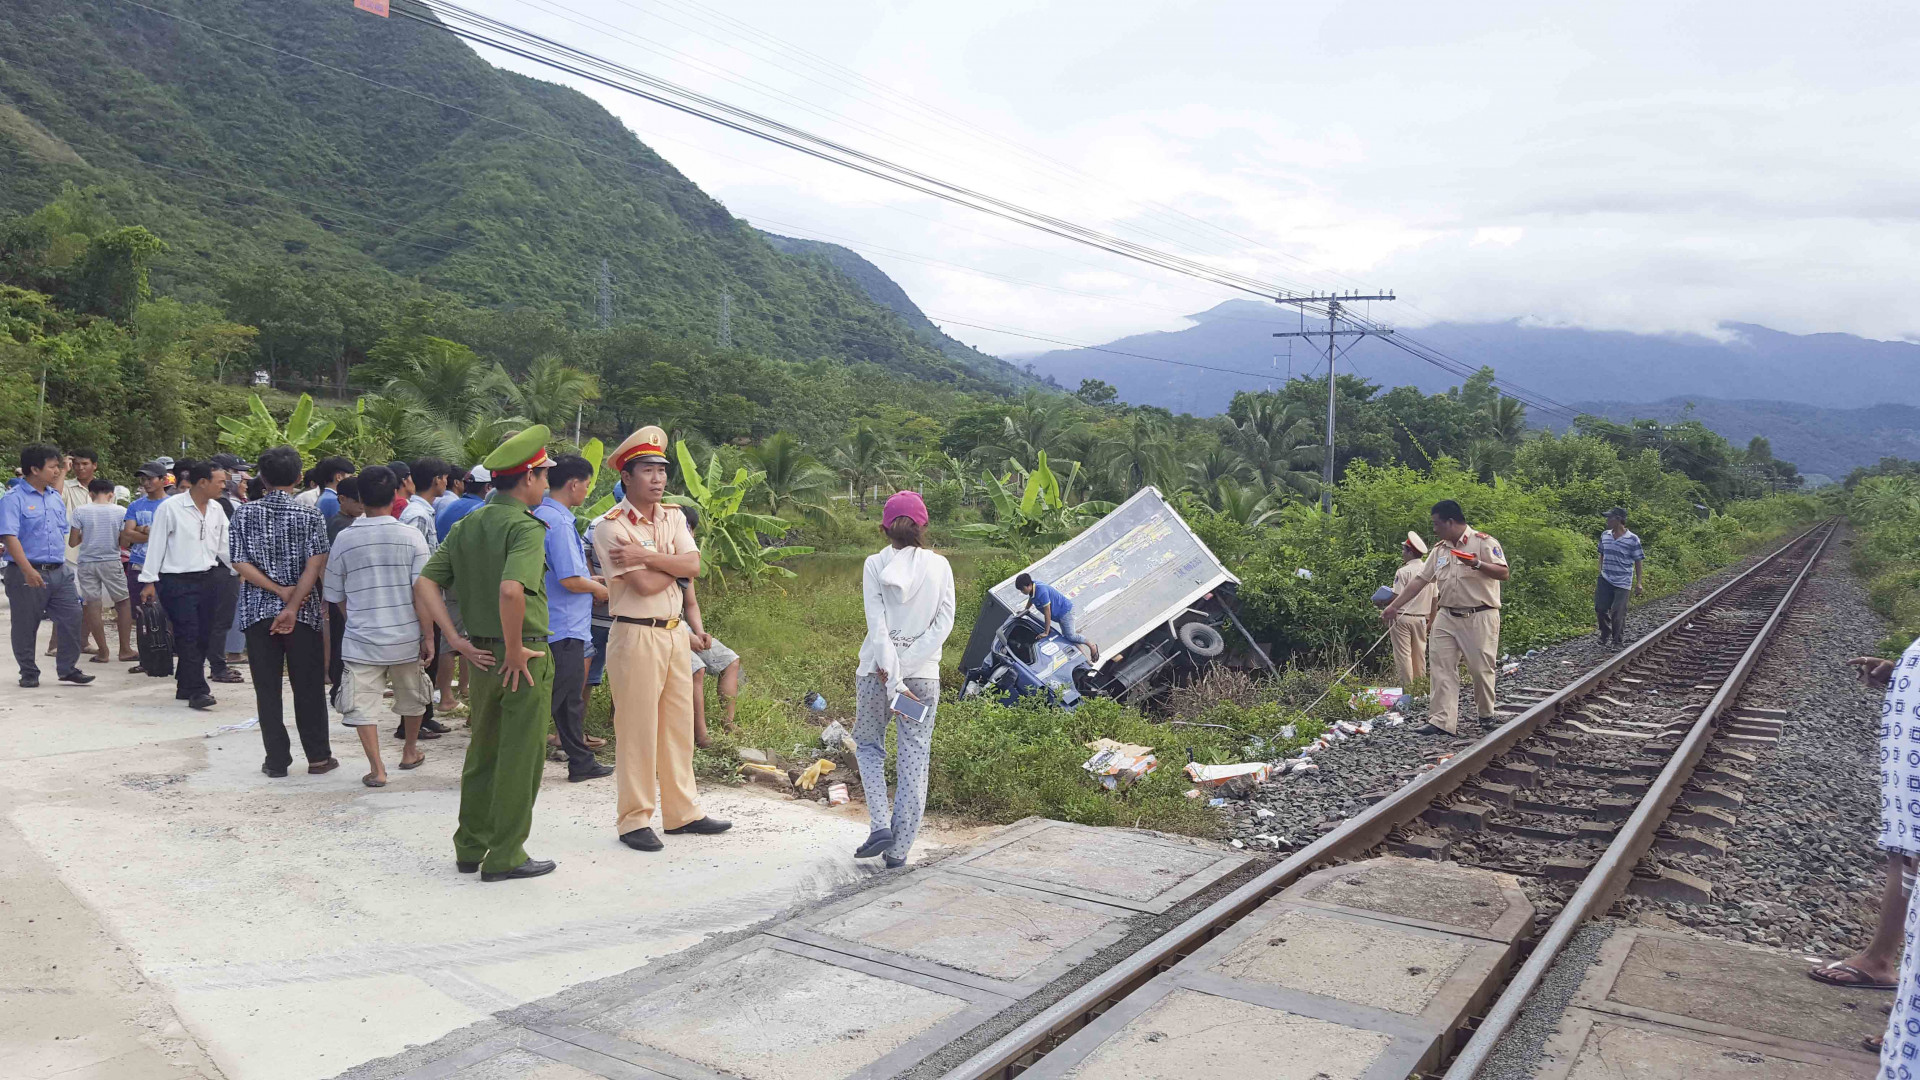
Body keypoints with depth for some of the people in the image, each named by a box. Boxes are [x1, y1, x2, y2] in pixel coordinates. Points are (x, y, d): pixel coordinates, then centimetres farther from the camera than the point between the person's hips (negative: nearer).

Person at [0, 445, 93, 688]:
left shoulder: (56, 497, 12)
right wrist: (27, 570, -27)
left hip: (60, 571, 6)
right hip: (27, 574, -6)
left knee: (72, 618, 2)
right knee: (26, 626, 6)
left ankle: (68, 668, 12)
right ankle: (29, 673, 17)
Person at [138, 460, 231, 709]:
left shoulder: (216, 509, 9)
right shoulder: (170, 507, -7)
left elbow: (224, 547, 16)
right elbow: (156, 544, -4)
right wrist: (149, 580, -5)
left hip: (208, 580, 6)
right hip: (177, 582, -6)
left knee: (203, 635, 7)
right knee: (189, 635, -10)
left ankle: (186, 686, 19)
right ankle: (197, 691, -11)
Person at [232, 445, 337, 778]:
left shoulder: (245, 513, 1)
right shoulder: (310, 515, -4)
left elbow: (240, 563, -6)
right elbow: (314, 566, -13)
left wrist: (280, 590, -7)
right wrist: (292, 605, -14)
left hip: (258, 612, 1)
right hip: (304, 613, -1)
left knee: (267, 689, 7)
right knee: (308, 687, 7)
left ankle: (277, 760, 11)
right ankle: (318, 756, 12)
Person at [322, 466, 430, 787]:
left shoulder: (345, 539, -4)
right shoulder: (411, 536, -9)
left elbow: (336, 596, 7)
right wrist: (428, 636, -2)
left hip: (361, 639, -1)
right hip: (405, 637, 1)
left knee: (361, 705, 6)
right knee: (411, 697, 21)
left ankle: (377, 769, 1)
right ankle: (410, 752, 37)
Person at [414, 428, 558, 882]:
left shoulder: (467, 525, 8)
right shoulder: (526, 527, -16)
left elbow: (426, 582, 5)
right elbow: (511, 590, -32)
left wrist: (456, 639, 4)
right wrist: (516, 652, -20)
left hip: (481, 657, 8)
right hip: (524, 660, -8)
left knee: (482, 754, 19)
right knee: (520, 759, 4)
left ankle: (470, 848, 29)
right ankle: (505, 857, 12)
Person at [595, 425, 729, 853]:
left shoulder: (673, 517, 9)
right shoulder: (610, 526, -11)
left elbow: (693, 565, -7)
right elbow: (645, 584, -19)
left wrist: (646, 556, -15)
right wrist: (673, 563, -3)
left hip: (675, 632, 7)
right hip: (636, 636, -7)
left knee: (679, 724, 13)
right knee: (636, 729, 0)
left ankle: (682, 811, 24)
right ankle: (635, 821, 12)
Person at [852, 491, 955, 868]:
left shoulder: (874, 565, -4)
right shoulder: (939, 566, 0)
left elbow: (877, 625, -11)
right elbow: (944, 623, -7)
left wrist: (892, 679, -13)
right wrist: (905, 665, -9)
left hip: (876, 669, -1)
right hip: (924, 673, 1)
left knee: (868, 745, 20)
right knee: (914, 760, 8)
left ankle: (880, 825, 4)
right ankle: (899, 849, 10)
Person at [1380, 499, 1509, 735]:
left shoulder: (1483, 542, -7)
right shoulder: (1439, 550, 12)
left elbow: (1503, 573, -14)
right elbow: (1420, 580, 14)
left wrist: (1477, 564, -29)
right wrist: (1394, 606, 11)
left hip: (1479, 617, -6)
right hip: (1447, 618, 6)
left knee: (1481, 668, 1)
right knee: (1441, 667, -3)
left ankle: (1487, 716, 22)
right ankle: (1442, 721, -4)